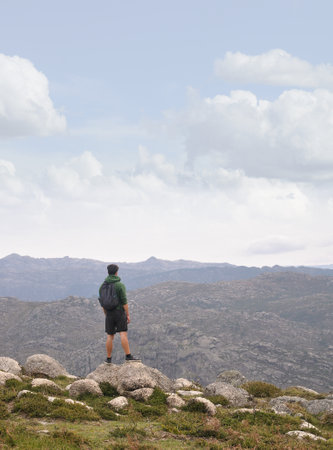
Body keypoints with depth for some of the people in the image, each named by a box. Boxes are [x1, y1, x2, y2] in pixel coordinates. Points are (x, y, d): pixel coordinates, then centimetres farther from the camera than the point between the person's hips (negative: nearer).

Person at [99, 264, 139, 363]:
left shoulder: (103, 286, 6)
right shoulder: (120, 285, -9)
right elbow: (124, 302, -12)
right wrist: (128, 315, -7)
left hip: (109, 314, 4)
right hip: (120, 312, -4)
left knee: (110, 336, 8)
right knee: (123, 334, -9)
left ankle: (108, 358, 12)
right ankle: (128, 356, -14)